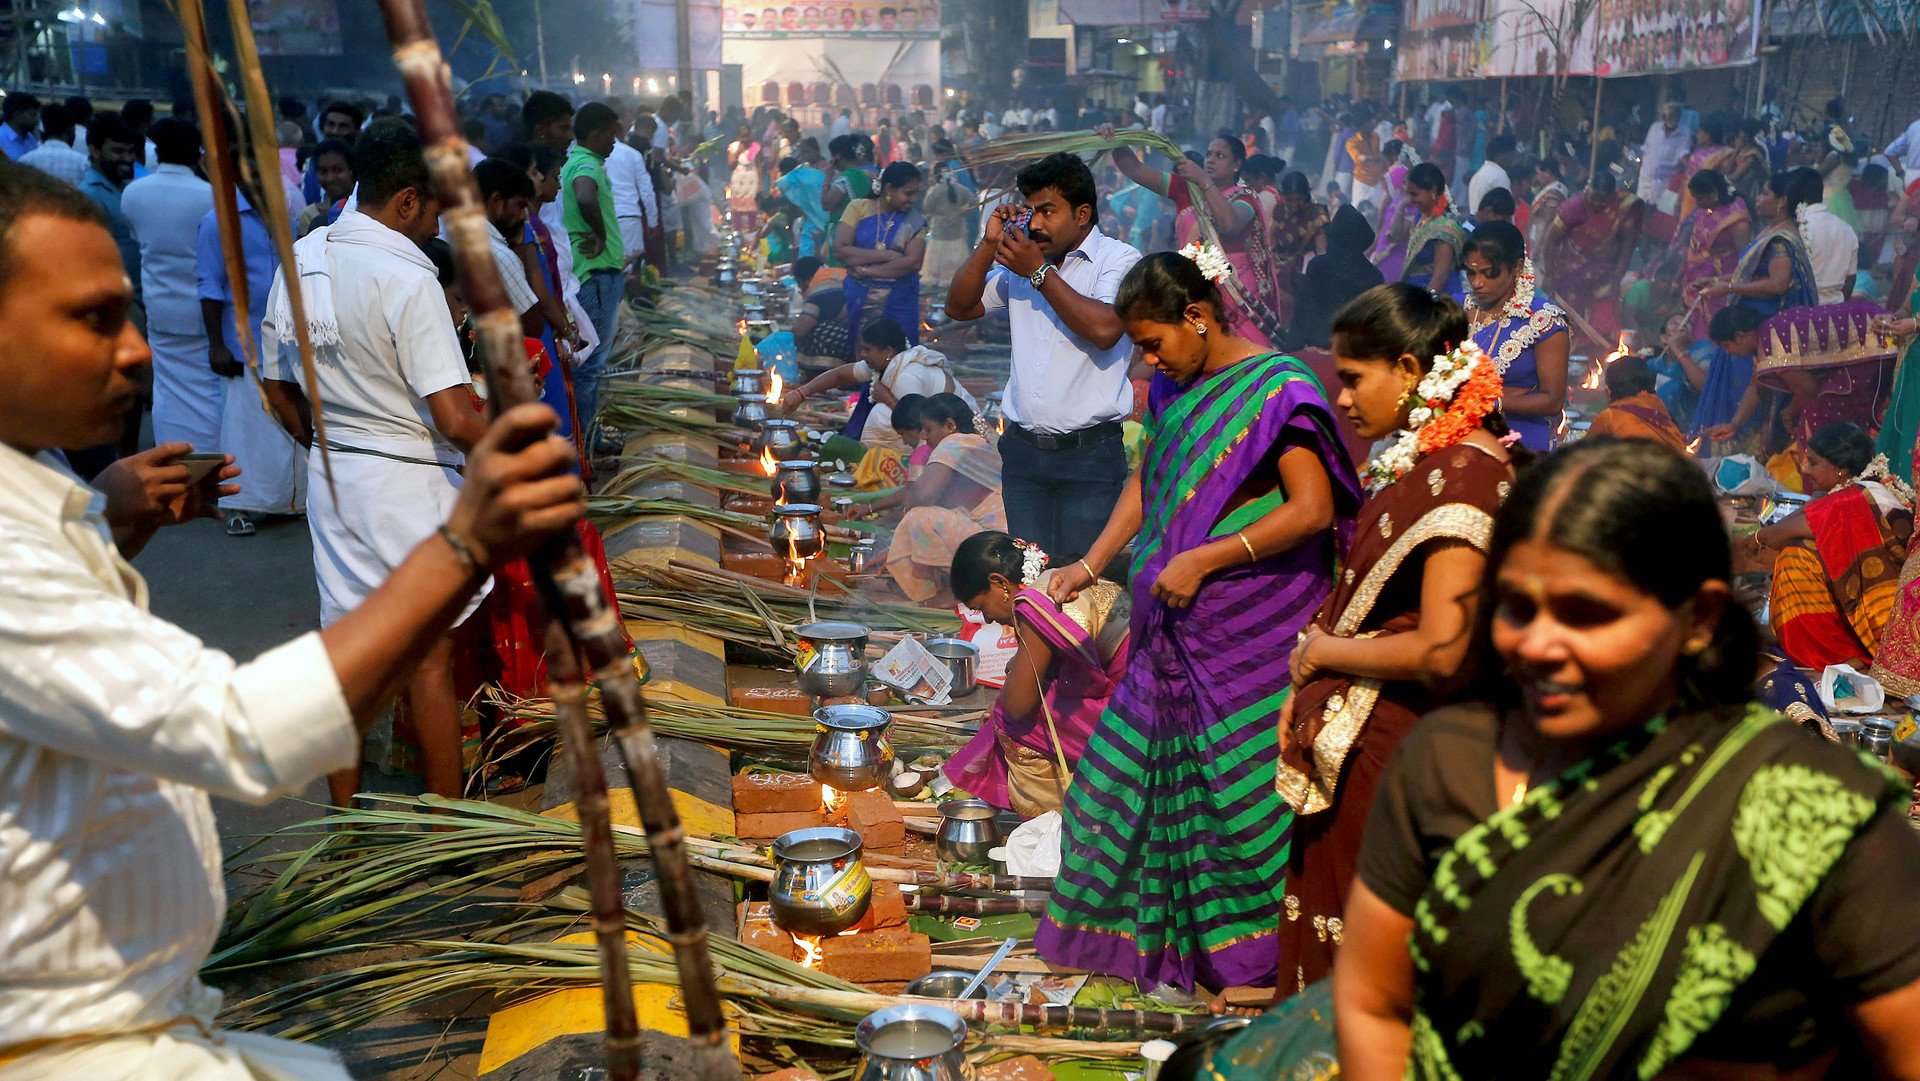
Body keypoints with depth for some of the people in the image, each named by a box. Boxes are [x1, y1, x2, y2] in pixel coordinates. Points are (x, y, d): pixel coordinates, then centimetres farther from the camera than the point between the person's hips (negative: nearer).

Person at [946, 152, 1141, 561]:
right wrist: (989, 245, 2)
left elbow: (1104, 329, -19)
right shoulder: (1020, 261, 15)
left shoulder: (1119, 260, -2)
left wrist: (1040, 272, -11)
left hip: (1089, 452, -5)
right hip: (1023, 450, 5)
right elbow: (959, 307, 16)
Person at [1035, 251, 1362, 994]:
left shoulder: (1276, 389, -13)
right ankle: (1153, 929, 30)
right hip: (1175, 628, 8)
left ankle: (1259, 960, 15)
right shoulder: (1172, 389, 12)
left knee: (1243, 786, -1)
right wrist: (1092, 564, 12)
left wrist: (1203, 560, -19)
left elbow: (1314, 509, -19)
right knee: (1143, 764, 13)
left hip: (1252, 638, -8)